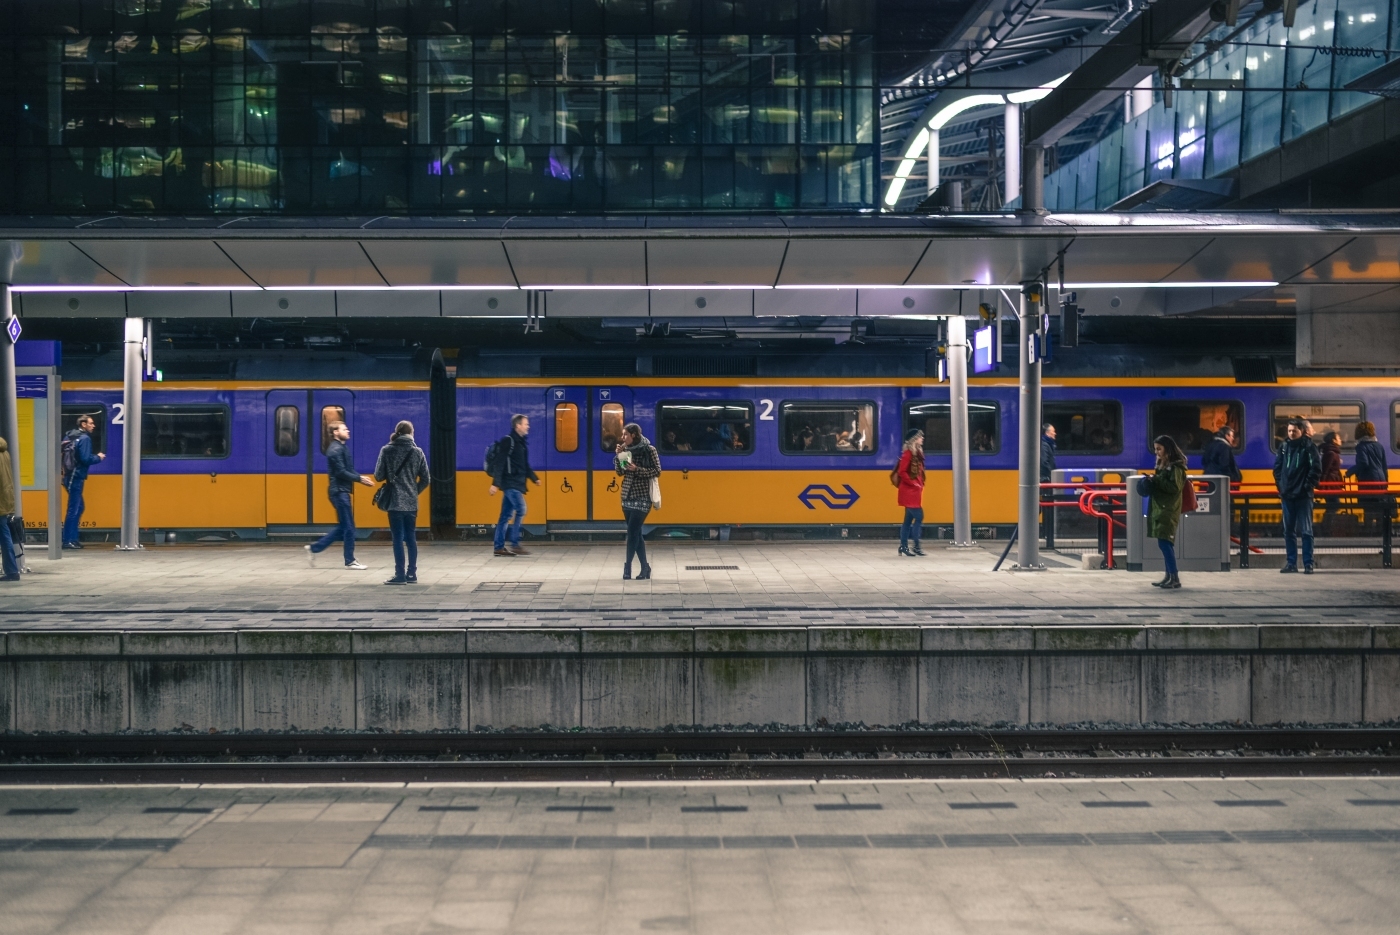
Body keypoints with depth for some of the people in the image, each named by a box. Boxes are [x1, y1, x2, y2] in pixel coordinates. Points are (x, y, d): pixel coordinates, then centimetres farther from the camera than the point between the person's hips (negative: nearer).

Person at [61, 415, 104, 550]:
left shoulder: (69, 436, 13)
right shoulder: (85, 439, -13)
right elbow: (86, 459, -20)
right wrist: (98, 457, -4)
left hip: (69, 476, 9)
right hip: (76, 478, -9)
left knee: (78, 507, 16)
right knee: (74, 509, -6)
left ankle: (73, 538, 17)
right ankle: (68, 541, -5)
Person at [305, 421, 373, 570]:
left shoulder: (342, 448, 16)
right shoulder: (336, 450, -14)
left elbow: (348, 470, 16)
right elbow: (341, 472, -20)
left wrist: (361, 479, 2)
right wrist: (360, 479, -16)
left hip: (341, 491, 10)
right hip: (339, 491, -10)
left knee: (343, 527, 13)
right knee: (348, 527, -3)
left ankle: (314, 548, 17)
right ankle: (350, 561, 5)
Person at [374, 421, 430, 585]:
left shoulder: (387, 450, -4)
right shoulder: (417, 452, 3)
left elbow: (379, 476, -3)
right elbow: (425, 479, 2)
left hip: (395, 502, -3)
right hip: (412, 502, 3)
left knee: (398, 538, -1)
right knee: (411, 538, 11)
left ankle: (400, 575, -2)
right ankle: (412, 574, 12)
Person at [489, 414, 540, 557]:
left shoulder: (521, 442, 16)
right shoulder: (508, 441, -11)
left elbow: (524, 465, 24)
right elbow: (500, 463, -16)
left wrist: (534, 478, 17)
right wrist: (495, 483, -20)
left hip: (517, 484, 9)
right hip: (510, 483, -9)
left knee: (506, 515, 8)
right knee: (521, 510, -15)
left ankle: (499, 547, 10)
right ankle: (515, 545, -12)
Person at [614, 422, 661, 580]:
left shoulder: (649, 450, -9)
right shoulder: (626, 450, 7)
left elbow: (657, 472, -10)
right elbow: (620, 472, 8)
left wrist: (637, 469, -19)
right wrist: (618, 455, -6)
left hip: (642, 497, -6)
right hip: (627, 496, 6)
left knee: (632, 531, -11)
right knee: (635, 532, 8)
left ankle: (628, 566, -8)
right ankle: (645, 567, 14)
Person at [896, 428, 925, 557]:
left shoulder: (917, 453, 14)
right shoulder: (908, 454, -14)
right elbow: (901, 472, -19)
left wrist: (920, 484, 10)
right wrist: (913, 483, -17)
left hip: (915, 491, 9)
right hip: (909, 491, -9)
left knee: (909, 519, 10)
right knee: (918, 516, -11)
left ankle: (903, 546, 14)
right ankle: (917, 546, -9)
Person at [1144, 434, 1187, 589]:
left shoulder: (1176, 466, -10)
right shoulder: (1161, 464, 17)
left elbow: (1175, 487, -18)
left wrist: (1156, 480, -17)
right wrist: (1151, 481, 3)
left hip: (1169, 510, -9)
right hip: (1159, 507, 9)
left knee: (1164, 542, -13)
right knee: (1165, 544, 9)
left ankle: (1175, 578, -12)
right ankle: (1169, 577, 11)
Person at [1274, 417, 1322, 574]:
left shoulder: (1309, 446, -4)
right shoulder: (1284, 447, 9)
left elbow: (1316, 468, -6)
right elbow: (1277, 468, 16)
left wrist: (1308, 486, -9)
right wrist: (1280, 485, 7)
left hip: (1303, 496, -5)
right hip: (1287, 495, 5)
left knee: (1306, 530, -2)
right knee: (1288, 530, 8)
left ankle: (1308, 564, 1)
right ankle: (1291, 562, 15)